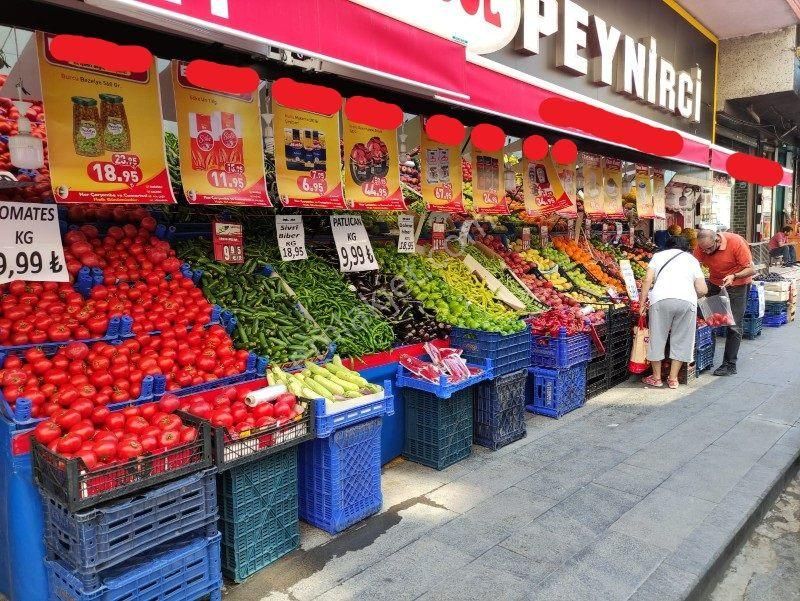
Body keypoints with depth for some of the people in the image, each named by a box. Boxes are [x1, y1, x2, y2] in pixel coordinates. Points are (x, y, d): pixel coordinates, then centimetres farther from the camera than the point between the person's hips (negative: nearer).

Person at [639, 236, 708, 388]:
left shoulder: (659, 255, 23)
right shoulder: (692, 259, 25)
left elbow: (647, 280, 7)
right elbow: (702, 290, 16)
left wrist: (642, 303, 10)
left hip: (661, 298, -1)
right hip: (687, 300, 1)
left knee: (657, 337, 10)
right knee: (681, 340, 13)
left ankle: (656, 377, 19)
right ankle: (673, 378, 19)